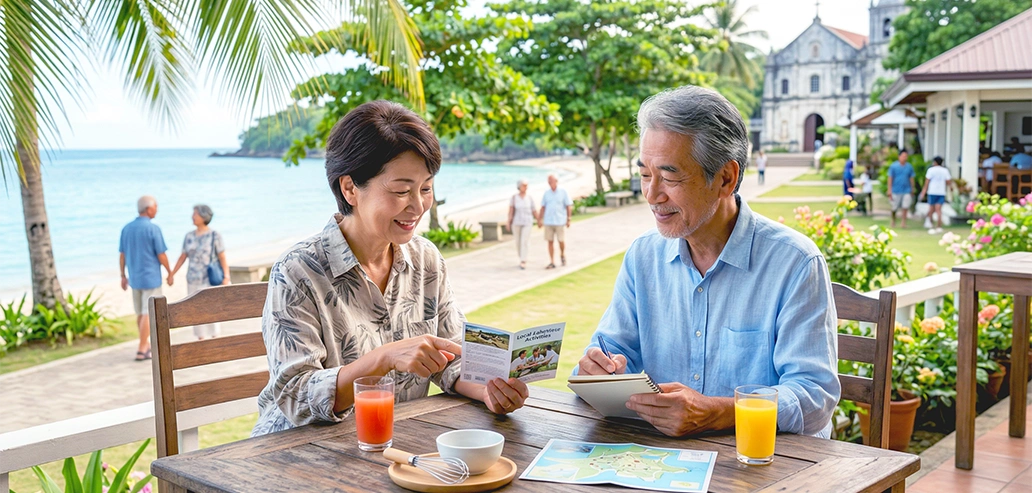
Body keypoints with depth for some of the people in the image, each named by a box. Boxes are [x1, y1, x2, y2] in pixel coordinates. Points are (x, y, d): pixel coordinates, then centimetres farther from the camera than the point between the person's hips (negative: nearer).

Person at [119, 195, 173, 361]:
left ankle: (146, 345, 28)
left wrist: (123, 276, 16)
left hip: (134, 278, 6)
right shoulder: (153, 229, -14)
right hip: (151, 278, -6)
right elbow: (161, 255, -13)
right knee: (148, 314, -1)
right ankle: (141, 350, -2)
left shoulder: (127, 228, 3)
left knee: (140, 313, 17)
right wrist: (170, 273, 1)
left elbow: (122, 255, 7)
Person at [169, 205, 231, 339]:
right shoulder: (189, 236, 6)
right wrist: (171, 275, 11)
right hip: (193, 280, 5)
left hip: (209, 280, -5)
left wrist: (226, 277, -18)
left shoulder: (214, 236, -8)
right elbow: (182, 257, 12)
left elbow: (222, 258, -10)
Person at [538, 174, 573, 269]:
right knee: (550, 241, 1)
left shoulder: (563, 191, -2)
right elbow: (543, 207, 10)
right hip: (548, 221, 3)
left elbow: (569, 206, -1)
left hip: (560, 221, -3)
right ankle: (552, 262, 5)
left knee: (561, 241, -1)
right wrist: (539, 219, 4)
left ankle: (562, 255, 29)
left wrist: (568, 219, -6)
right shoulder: (546, 193, 7)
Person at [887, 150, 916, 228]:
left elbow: (911, 179, 11)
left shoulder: (909, 167, 4)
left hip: (906, 190, 1)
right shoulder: (893, 166, -1)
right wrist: (889, 191, -4)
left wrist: (912, 190, 13)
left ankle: (903, 222, -4)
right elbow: (890, 179, 0)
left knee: (905, 207, -11)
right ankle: (893, 221, 29)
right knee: (894, 208, 7)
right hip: (896, 191, -1)